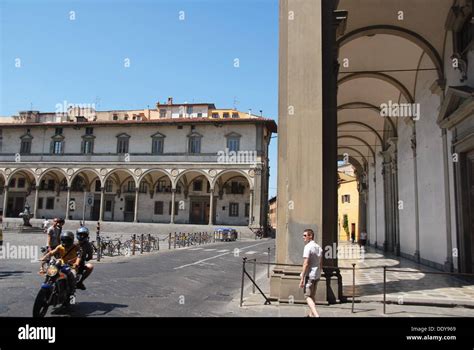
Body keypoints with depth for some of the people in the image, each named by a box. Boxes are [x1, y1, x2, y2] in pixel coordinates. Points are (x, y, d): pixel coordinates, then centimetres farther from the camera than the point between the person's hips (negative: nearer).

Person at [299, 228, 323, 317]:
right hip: (317, 275, 8)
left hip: (309, 275, -8)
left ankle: (316, 315, -16)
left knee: (308, 296, -3)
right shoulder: (319, 247, 9)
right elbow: (321, 263, 15)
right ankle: (311, 314, 30)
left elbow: (306, 264, -21)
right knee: (313, 295, 20)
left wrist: (302, 278, -19)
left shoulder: (308, 247, -17)